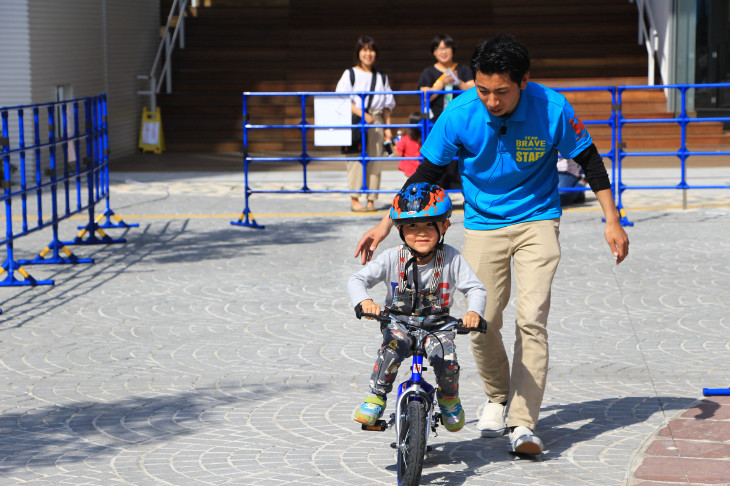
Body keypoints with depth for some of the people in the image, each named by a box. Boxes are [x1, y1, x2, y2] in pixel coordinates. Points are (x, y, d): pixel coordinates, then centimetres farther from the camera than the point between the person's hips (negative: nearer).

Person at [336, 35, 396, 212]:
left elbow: (387, 104, 17)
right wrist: (363, 115, -15)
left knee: (375, 161, 0)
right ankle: (354, 199, -3)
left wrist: (387, 127, 9)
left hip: (376, 121, 4)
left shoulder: (381, 77, 14)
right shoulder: (350, 74, 2)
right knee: (356, 159, -8)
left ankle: (371, 200, 4)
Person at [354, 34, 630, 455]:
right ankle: (498, 397, 26)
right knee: (482, 323, -2)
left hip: (537, 221, -1)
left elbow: (588, 159, -2)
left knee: (532, 319, -13)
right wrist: (387, 224, -6)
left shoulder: (553, 109, -18)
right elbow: (426, 172, -3)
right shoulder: (459, 115, -17)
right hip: (483, 224, 1)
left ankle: (523, 423, -9)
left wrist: (612, 219, -2)